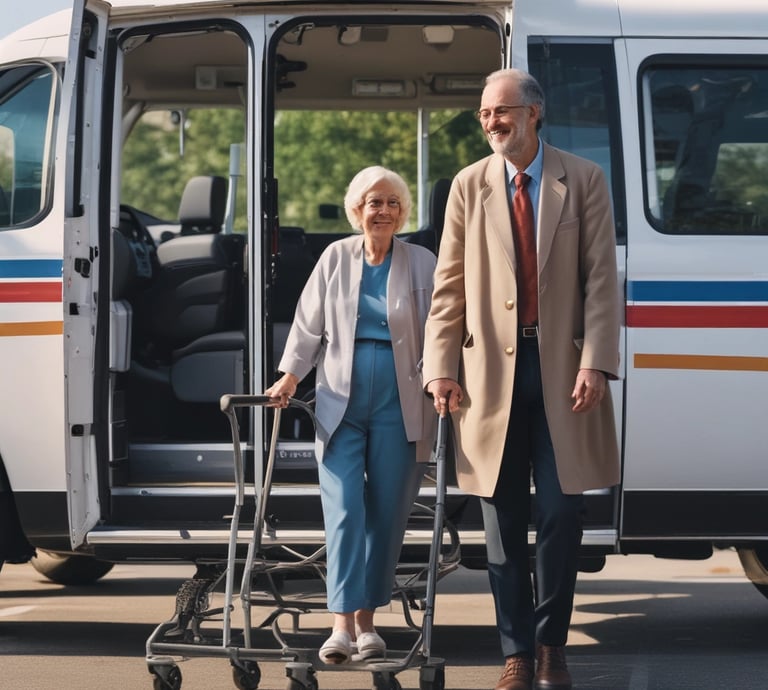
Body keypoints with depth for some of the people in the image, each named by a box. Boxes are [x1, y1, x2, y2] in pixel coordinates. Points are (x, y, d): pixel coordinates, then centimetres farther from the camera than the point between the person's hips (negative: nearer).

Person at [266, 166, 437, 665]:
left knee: (387, 513, 3)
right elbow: (310, 323, 11)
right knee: (344, 508, -9)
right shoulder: (336, 258, 8)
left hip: (398, 404, 0)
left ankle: (366, 618, 13)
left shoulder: (421, 263, 4)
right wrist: (291, 375, 2)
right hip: (341, 400, 0)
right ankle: (342, 623, -13)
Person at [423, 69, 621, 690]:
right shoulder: (470, 186, 7)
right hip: (492, 371, 1)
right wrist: (442, 366, -3)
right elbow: (450, 285, 6)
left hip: (561, 370, -1)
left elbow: (601, 279, -1)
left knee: (561, 512, 0)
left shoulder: (583, 181, 3)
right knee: (504, 521, 5)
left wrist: (595, 361, -11)